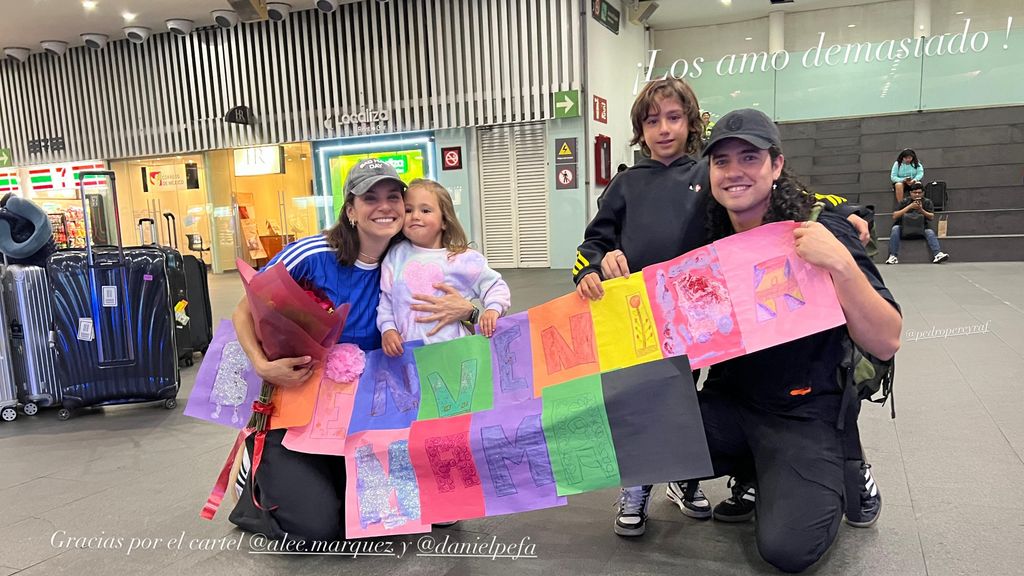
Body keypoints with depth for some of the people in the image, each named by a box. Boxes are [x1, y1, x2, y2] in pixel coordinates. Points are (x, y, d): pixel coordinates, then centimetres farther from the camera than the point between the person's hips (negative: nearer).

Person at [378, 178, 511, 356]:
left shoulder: (463, 259, 3)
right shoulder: (396, 255, 12)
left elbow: (495, 286, 9)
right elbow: (386, 299, 16)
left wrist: (493, 308, -9)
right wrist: (387, 328, 3)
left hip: (454, 348, -2)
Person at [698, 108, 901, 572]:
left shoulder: (821, 234, -12)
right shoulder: (712, 242, 1)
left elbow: (886, 343, -17)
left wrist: (840, 263, -31)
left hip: (803, 413, -4)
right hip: (727, 403, 5)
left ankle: (828, 483, 12)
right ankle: (752, 470, 7)